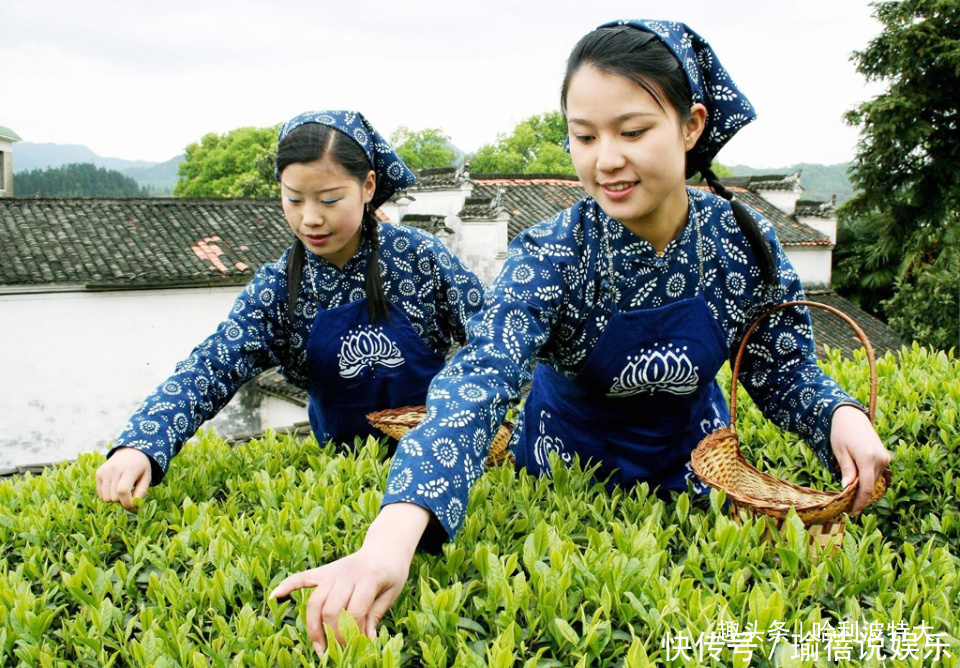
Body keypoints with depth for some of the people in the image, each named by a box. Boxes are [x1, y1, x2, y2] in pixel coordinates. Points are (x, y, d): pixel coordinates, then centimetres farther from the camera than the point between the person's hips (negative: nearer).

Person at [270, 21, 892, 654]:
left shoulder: (745, 241, -18)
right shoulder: (552, 255, -28)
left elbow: (785, 371, -6)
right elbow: (478, 382, -43)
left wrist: (842, 415, -30)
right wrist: (390, 539, -58)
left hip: (695, 464, 2)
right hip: (568, 472, -2)